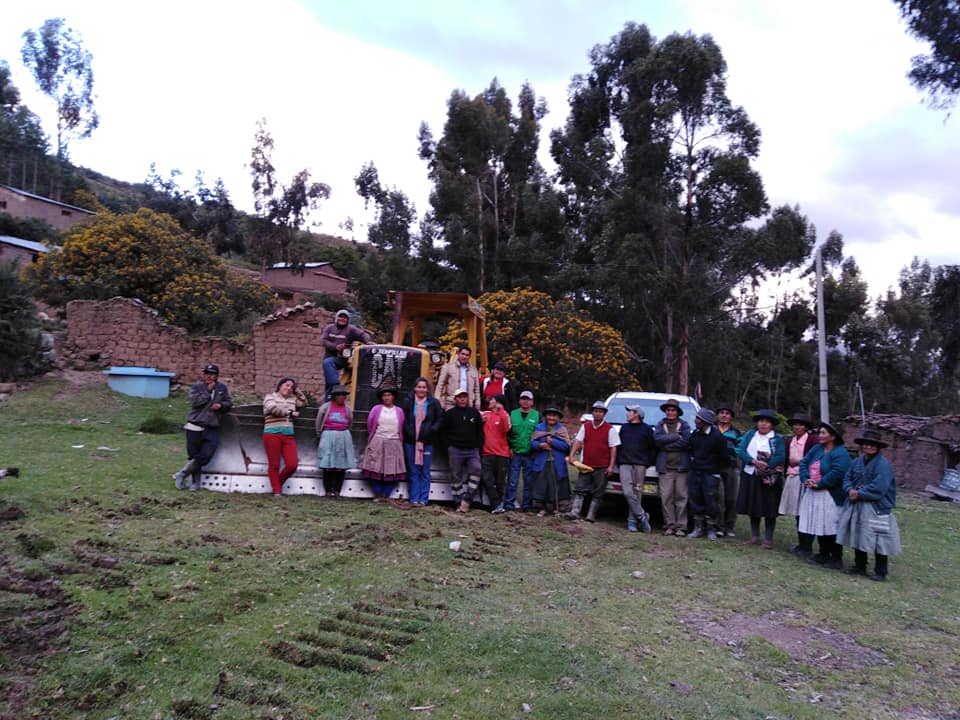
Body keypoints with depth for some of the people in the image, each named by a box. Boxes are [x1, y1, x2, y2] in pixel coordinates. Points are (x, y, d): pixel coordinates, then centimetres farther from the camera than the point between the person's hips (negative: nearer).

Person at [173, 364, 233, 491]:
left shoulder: (222, 388, 11)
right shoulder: (196, 387, 2)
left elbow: (229, 402, 15)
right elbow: (195, 402, -13)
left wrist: (221, 405, -5)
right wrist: (208, 391, -12)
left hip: (212, 429, 2)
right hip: (195, 427, -2)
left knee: (205, 456, -8)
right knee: (194, 456, 3)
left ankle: (181, 474, 8)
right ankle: (195, 482, 18)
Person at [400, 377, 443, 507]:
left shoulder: (434, 403, 3)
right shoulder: (407, 401, 1)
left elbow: (439, 420, 6)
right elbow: (402, 419, 2)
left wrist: (431, 430, -7)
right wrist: (408, 431, -9)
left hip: (427, 442, 0)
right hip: (410, 441, 0)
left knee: (425, 472, 3)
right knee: (413, 472, 5)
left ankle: (423, 499, 9)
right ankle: (414, 499, 10)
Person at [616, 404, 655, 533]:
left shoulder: (647, 429, 4)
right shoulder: (624, 428, 16)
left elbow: (653, 448, 3)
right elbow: (619, 446, 20)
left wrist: (649, 462, -3)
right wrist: (618, 461, 11)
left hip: (640, 465, -3)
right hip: (625, 464, 3)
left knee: (637, 493, -1)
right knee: (628, 493, -12)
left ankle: (632, 520, 7)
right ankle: (642, 516, -4)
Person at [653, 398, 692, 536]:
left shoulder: (684, 425, 9)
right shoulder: (659, 425, 14)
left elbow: (686, 442, -6)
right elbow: (657, 439, -5)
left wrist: (666, 444, -7)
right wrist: (676, 436, -9)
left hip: (681, 466, -1)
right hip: (665, 467, 1)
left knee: (681, 496, -2)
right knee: (666, 497, -3)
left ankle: (681, 526, 2)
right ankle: (669, 525, 3)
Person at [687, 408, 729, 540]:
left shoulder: (717, 436, -11)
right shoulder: (694, 434, 6)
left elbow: (723, 456, -3)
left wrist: (715, 468, 3)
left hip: (710, 474, -5)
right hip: (695, 472, 5)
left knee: (710, 502, -2)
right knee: (695, 500, 7)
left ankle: (711, 529, 13)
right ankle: (698, 528, 17)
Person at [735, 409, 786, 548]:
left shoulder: (777, 439, 1)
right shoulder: (749, 435, 9)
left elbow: (781, 457, -11)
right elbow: (740, 451, -3)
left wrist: (766, 465, -22)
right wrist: (754, 461, -17)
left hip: (768, 479, -3)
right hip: (750, 477, 3)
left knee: (769, 510, -1)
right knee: (752, 507, 10)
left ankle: (768, 539, 8)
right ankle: (755, 536, 21)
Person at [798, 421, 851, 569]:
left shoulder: (840, 453, -12)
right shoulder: (816, 448, 12)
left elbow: (837, 473, -23)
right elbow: (804, 462, 9)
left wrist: (818, 484, -19)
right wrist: (805, 479, -8)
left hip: (830, 497, -8)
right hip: (813, 495, 8)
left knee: (831, 528, -3)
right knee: (818, 525, 13)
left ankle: (836, 558, 7)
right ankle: (823, 554, 25)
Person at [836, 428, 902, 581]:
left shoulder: (883, 464, -14)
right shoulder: (857, 462, 8)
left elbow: (878, 488, -21)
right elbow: (847, 479, 9)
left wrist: (859, 494, -14)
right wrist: (850, 490, -11)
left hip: (876, 509, -7)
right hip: (856, 507, 7)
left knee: (878, 541, -2)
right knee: (858, 537, 14)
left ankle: (880, 572, 10)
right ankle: (859, 566, 27)